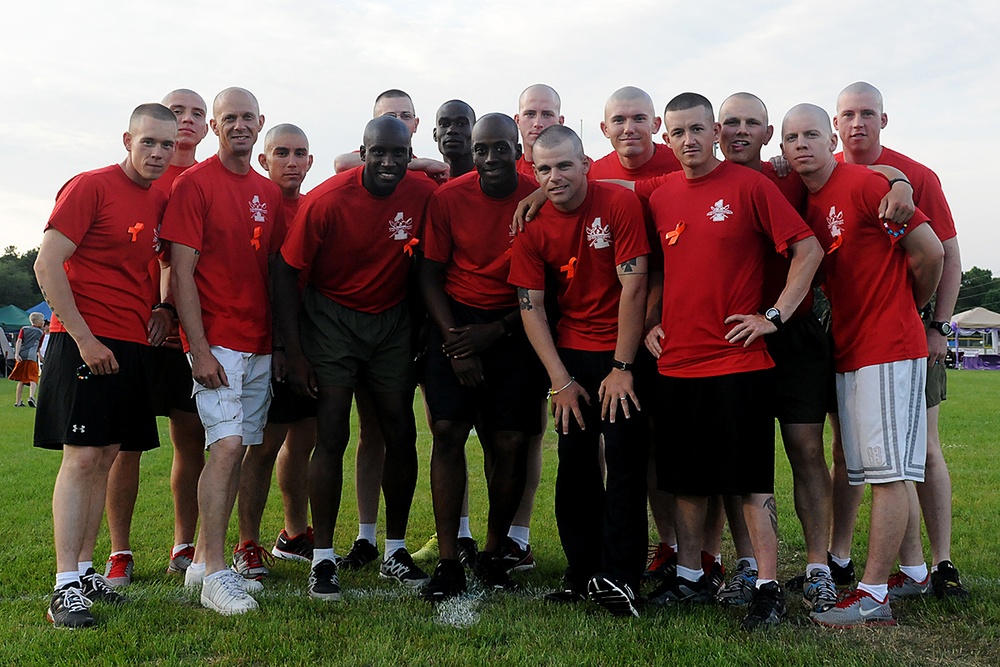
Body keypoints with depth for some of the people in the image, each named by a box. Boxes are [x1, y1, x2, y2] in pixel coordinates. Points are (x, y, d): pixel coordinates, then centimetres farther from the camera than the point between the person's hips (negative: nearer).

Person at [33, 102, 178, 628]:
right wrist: (84, 338, -16)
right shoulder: (90, 187, -7)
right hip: (87, 342, -7)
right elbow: (47, 264, -12)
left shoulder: (160, 199, 13)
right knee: (82, 457, -9)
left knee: (106, 457, 10)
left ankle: (84, 569, 19)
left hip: (132, 345, 7)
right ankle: (66, 588, -5)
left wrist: (161, 308, 7)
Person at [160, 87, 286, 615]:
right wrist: (200, 349, -16)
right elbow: (182, 272, -9)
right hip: (216, 341, -6)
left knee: (236, 450, 8)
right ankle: (214, 575, -7)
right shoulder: (194, 183, -4)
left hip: (260, 343, 6)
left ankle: (203, 561, 19)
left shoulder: (269, 192, 14)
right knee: (226, 445, -14)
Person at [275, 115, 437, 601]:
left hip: (392, 320, 3)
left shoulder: (423, 195, -10)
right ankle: (323, 558, 3)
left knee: (401, 434, 3)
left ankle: (395, 551, 18)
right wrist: (294, 352, -14)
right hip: (331, 319, -3)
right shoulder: (327, 200, -17)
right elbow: (286, 272, -12)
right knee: (332, 437, -7)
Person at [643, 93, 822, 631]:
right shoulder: (660, 199, 10)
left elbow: (808, 250, -4)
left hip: (737, 359, -5)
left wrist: (774, 315, -10)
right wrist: (650, 324, 10)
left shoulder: (749, 186, -4)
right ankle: (689, 578, 24)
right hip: (675, 361, 5)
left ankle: (768, 587, 7)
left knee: (751, 479, -1)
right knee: (685, 478, 12)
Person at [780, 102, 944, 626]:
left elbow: (930, 252, -8)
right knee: (870, 473, 11)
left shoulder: (864, 185, -11)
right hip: (847, 352, 8)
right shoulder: (805, 203, 12)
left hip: (890, 349, -8)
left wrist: (907, 308, 7)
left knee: (888, 473, -6)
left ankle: (872, 595, -4)